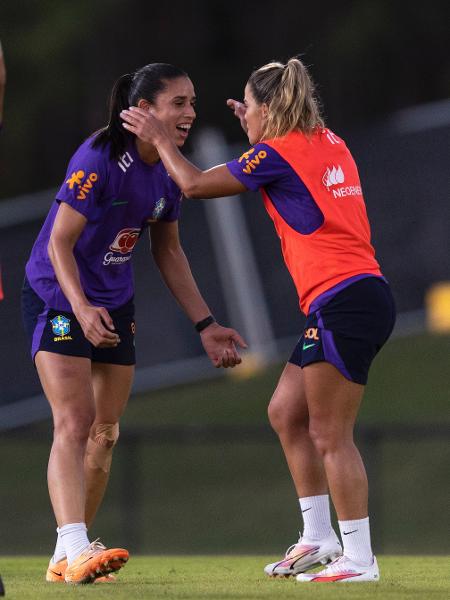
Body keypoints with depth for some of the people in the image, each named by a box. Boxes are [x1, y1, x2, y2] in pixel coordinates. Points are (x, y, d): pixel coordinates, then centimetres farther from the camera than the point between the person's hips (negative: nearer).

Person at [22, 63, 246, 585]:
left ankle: (72, 554, 17)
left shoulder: (168, 171, 0)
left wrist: (205, 325, 10)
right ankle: (71, 550, -30)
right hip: (57, 295, -8)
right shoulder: (98, 160, -23)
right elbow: (60, 242, -21)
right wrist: (82, 309, -34)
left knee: (105, 431, 8)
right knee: (74, 421, -20)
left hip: (115, 306, 8)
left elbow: (168, 252, 13)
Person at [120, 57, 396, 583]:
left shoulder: (277, 154, -8)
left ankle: (359, 559, -4)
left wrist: (158, 139, 12)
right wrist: (258, 135, 36)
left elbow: (194, 184, -2)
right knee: (286, 413, 16)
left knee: (330, 435, -5)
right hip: (361, 297, 9)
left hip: (344, 302, -9)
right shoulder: (329, 144, 15)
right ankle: (318, 536, 18)